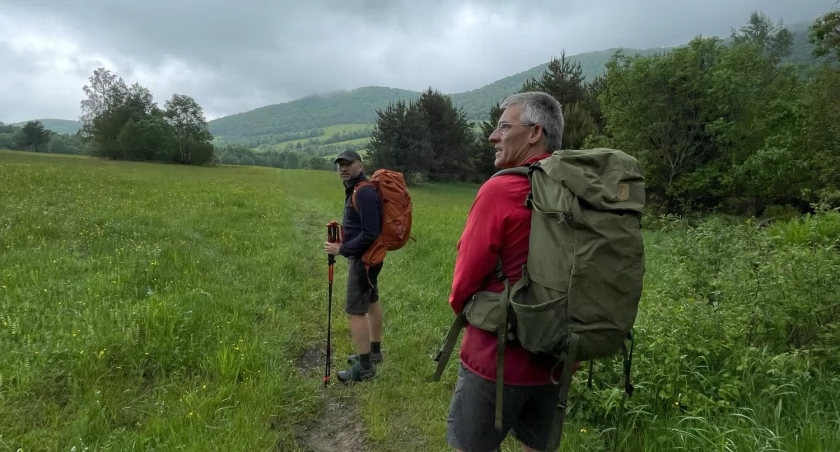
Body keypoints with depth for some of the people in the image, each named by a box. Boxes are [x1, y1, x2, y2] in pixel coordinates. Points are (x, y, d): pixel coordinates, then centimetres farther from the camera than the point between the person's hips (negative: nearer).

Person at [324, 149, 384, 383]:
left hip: (364, 257, -11)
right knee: (371, 302, 19)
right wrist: (341, 228, 7)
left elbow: (370, 234, -27)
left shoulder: (364, 193, -23)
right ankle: (374, 351, 34)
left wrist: (342, 249, -22)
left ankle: (364, 367, 2)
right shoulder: (355, 189, 9)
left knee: (355, 311, -6)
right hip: (367, 255, 11)